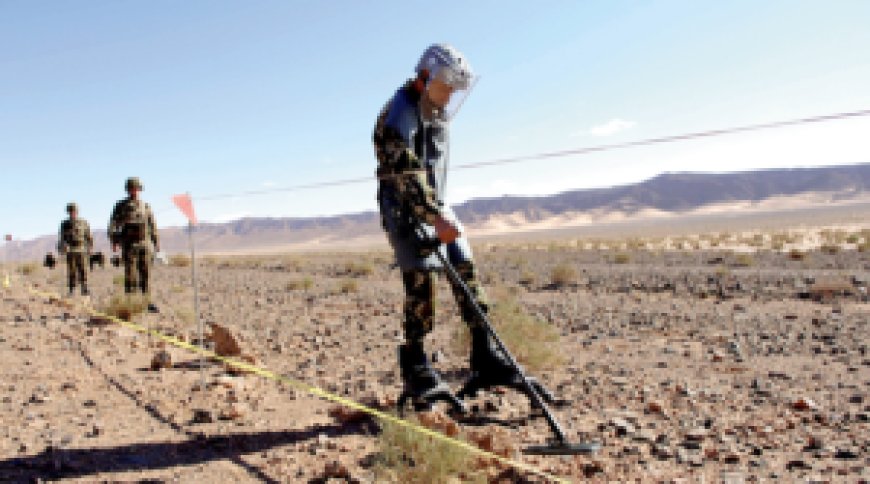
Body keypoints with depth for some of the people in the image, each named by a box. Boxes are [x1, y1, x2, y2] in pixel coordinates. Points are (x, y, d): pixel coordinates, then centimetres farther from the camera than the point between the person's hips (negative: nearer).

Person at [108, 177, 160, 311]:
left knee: (146, 274, 3)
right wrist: (114, 242, -18)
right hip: (129, 245, -3)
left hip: (145, 244, 3)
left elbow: (152, 225, 16)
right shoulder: (121, 206, 2)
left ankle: (147, 302, 8)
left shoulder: (146, 206, 12)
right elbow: (113, 225, -5)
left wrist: (156, 242, 12)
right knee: (131, 275, -4)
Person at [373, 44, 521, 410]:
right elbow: (406, 174, -26)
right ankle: (416, 373, -6)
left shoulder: (437, 115, 13)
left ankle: (486, 359, 5)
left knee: (465, 270, 0)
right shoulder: (399, 114, -15)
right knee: (420, 280, -14)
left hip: (435, 206, 8)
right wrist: (435, 218, -33)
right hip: (403, 207, -8)